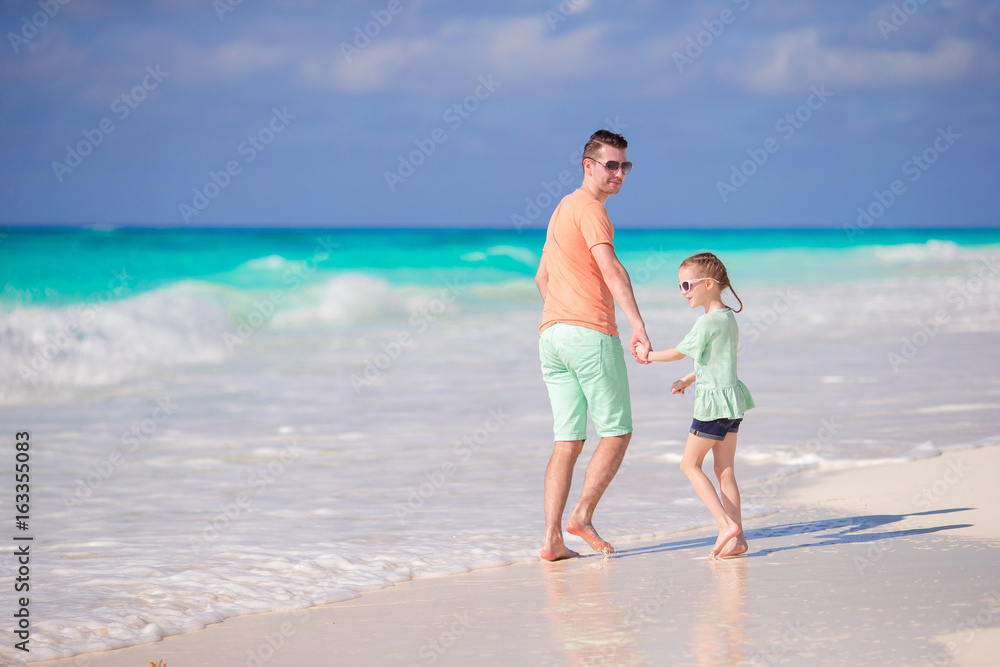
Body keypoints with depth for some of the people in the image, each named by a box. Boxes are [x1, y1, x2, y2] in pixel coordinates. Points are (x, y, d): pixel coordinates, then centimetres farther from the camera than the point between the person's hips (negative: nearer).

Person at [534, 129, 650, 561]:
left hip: (551, 337, 9)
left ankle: (552, 539, -2)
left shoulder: (562, 209, 22)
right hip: (591, 335, -9)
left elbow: (542, 277, 32)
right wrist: (638, 326, -32)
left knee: (568, 442, 6)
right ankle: (582, 516, -8)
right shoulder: (590, 210, -8)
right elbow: (611, 270, -23)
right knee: (617, 433, 1)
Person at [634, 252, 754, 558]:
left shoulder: (708, 322, -18)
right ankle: (736, 537, 4)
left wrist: (648, 355, 8)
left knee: (690, 464, 0)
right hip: (731, 396, 9)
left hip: (714, 401, -9)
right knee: (724, 470, 8)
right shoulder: (728, 317, 11)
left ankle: (726, 525, -9)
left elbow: (678, 352, -8)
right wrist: (688, 379, 26)